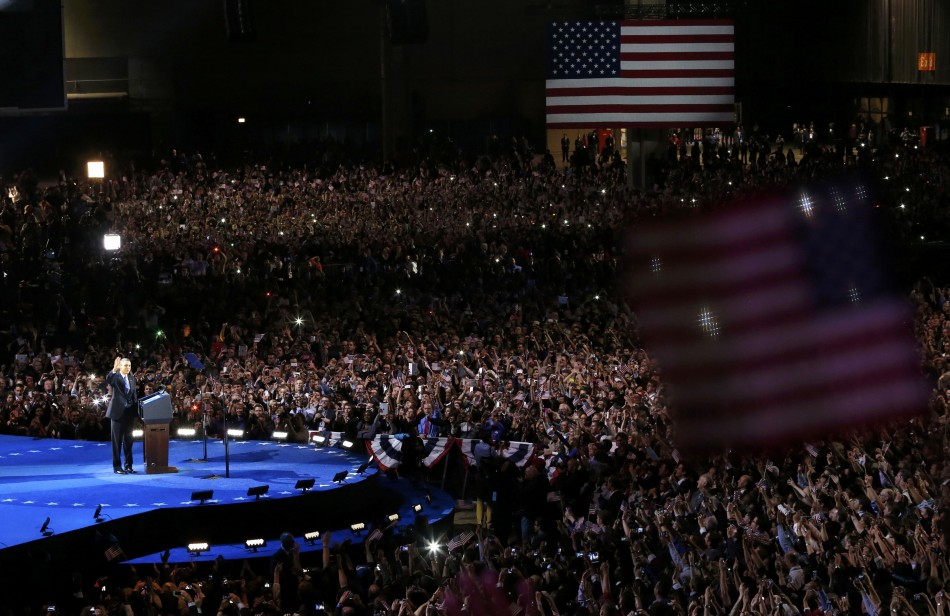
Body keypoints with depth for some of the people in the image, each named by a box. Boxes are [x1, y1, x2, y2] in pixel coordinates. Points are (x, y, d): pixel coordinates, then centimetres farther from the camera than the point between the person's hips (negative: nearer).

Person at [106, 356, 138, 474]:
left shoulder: (132, 378, 12)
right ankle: (117, 467, 1)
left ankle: (128, 466, 16)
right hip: (118, 411, -5)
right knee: (117, 440, -2)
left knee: (128, 440, 10)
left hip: (129, 412, 5)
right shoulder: (115, 377, -6)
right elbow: (108, 380, -29)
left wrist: (136, 407, 8)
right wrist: (114, 370, -42)